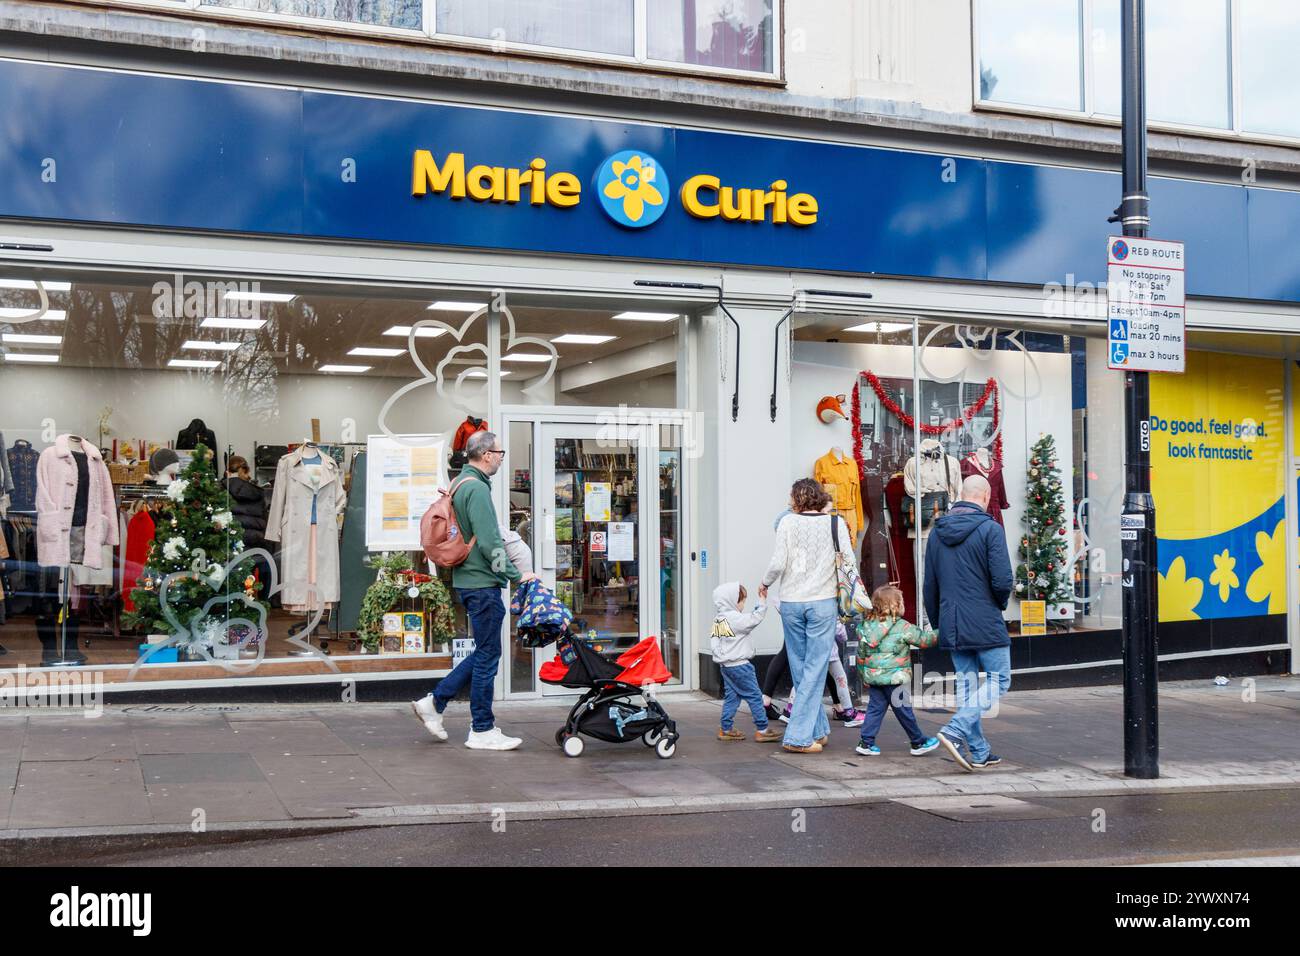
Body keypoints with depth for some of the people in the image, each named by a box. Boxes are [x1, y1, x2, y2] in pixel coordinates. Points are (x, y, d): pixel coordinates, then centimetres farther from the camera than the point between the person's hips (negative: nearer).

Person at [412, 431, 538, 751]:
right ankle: (482, 731, 7)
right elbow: (489, 544, -22)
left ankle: (435, 702, 18)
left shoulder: (460, 484, 16)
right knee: (488, 655, -1)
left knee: (485, 653, 17)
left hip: (468, 581, 10)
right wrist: (516, 575, -14)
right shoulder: (477, 488, -16)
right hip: (482, 583, -10)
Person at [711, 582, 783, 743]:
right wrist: (762, 602, -12)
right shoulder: (736, 619, -17)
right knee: (754, 696, -1)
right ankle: (763, 729, 1)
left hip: (725, 665, 9)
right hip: (739, 664, -9)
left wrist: (720, 656, 8)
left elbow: (714, 642, 9)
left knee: (731, 696, 13)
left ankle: (726, 729, 14)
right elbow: (754, 619, -22)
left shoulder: (718, 620, 9)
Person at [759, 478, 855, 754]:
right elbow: (849, 562, -1)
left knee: (800, 668, 14)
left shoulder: (788, 522, -2)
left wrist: (765, 584, 12)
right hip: (823, 603, -1)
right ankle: (798, 736, -6)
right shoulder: (834, 522, 0)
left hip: (791, 603, 1)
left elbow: (778, 563, -7)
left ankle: (818, 730, 22)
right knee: (814, 669, 0)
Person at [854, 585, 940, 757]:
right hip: (893, 678, -5)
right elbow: (924, 639, -2)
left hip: (873, 677, 5)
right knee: (904, 711, 5)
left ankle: (866, 742, 6)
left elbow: (861, 656, 11)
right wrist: (939, 634, 15)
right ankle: (918, 743, 19)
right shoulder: (903, 627, -11)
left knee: (875, 708, 11)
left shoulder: (865, 627, 6)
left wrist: (864, 677, 20)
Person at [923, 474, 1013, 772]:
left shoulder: (937, 532, 9)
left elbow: (930, 585, 13)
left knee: (966, 685, 12)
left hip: (951, 625, 6)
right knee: (999, 680, 3)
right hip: (985, 624, -6)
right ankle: (955, 731, -13)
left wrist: (937, 622, 21)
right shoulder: (990, 529, -10)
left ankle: (979, 753, 14)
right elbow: (1002, 580, -16)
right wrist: (1001, 602, 5)